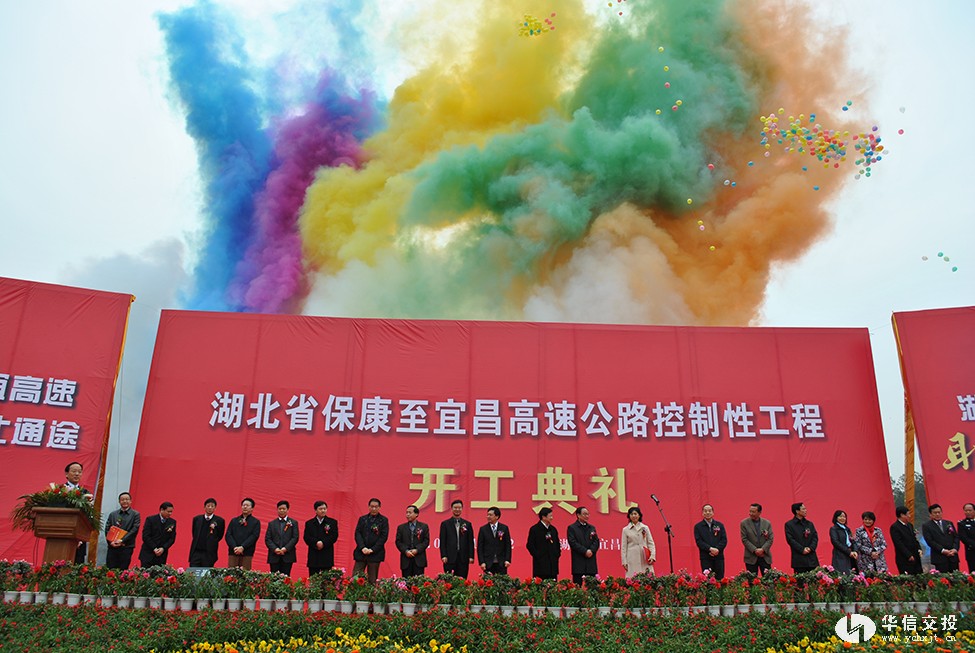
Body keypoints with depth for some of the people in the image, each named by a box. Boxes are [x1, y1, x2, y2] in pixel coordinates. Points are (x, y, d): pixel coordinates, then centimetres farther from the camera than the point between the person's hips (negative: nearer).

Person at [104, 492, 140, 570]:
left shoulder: (135, 514, 4)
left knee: (122, 570, -3)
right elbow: (107, 529, 9)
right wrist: (111, 541, -7)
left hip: (126, 548, -3)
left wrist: (122, 540, -14)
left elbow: (134, 530, -5)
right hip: (112, 547, 3)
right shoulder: (112, 514, 15)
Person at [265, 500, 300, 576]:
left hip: (288, 556, -1)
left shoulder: (293, 523, 10)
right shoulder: (271, 523, 15)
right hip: (274, 556, 1)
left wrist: (286, 548, -13)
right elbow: (267, 539, 6)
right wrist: (275, 549, -10)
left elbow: (295, 538, 0)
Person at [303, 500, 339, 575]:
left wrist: (323, 543, -16)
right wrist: (316, 543, -16)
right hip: (313, 556, 1)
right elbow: (306, 537, 0)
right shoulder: (309, 523, 12)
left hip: (327, 556, -1)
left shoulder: (332, 522, 8)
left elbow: (334, 536, -2)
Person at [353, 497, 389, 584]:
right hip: (361, 552, 2)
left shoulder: (383, 520, 3)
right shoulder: (362, 519, 12)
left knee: (372, 580, 1)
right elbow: (357, 534, 4)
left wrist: (372, 550, -12)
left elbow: (384, 536, -5)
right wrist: (362, 548, -10)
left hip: (375, 553, -2)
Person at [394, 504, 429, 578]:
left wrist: (417, 550, -11)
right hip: (406, 559, 1)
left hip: (419, 559, -1)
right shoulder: (401, 527, 11)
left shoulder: (424, 526, 8)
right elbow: (398, 542, 6)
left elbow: (426, 541, 2)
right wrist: (406, 551, -10)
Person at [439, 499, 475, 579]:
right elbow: (442, 542, 2)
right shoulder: (445, 524, 7)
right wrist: (443, 556, -7)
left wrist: (471, 556, 0)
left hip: (463, 558, 2)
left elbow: (470, 542, 8)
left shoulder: (468, 524, 12)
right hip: (450, 558, -2)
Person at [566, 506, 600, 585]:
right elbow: (573, 543, -9)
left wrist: (591, 550, -10)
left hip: (591, 563, 4)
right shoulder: (572, 528, 1)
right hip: (578, 562, -4)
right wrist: (585, 551, -14)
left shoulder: (592, 528, 17)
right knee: (578, 585, -3)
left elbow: (596, 541, 8)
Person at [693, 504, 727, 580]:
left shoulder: (720, 525, 12)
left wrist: (717, 549, -12)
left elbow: (724, 540, 4)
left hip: (719, 557, 2)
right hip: (705, 558, -2)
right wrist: (710, 549, -16)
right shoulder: (698, 526, 6)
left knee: (720, 579, 0)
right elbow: (698, 541, -4)